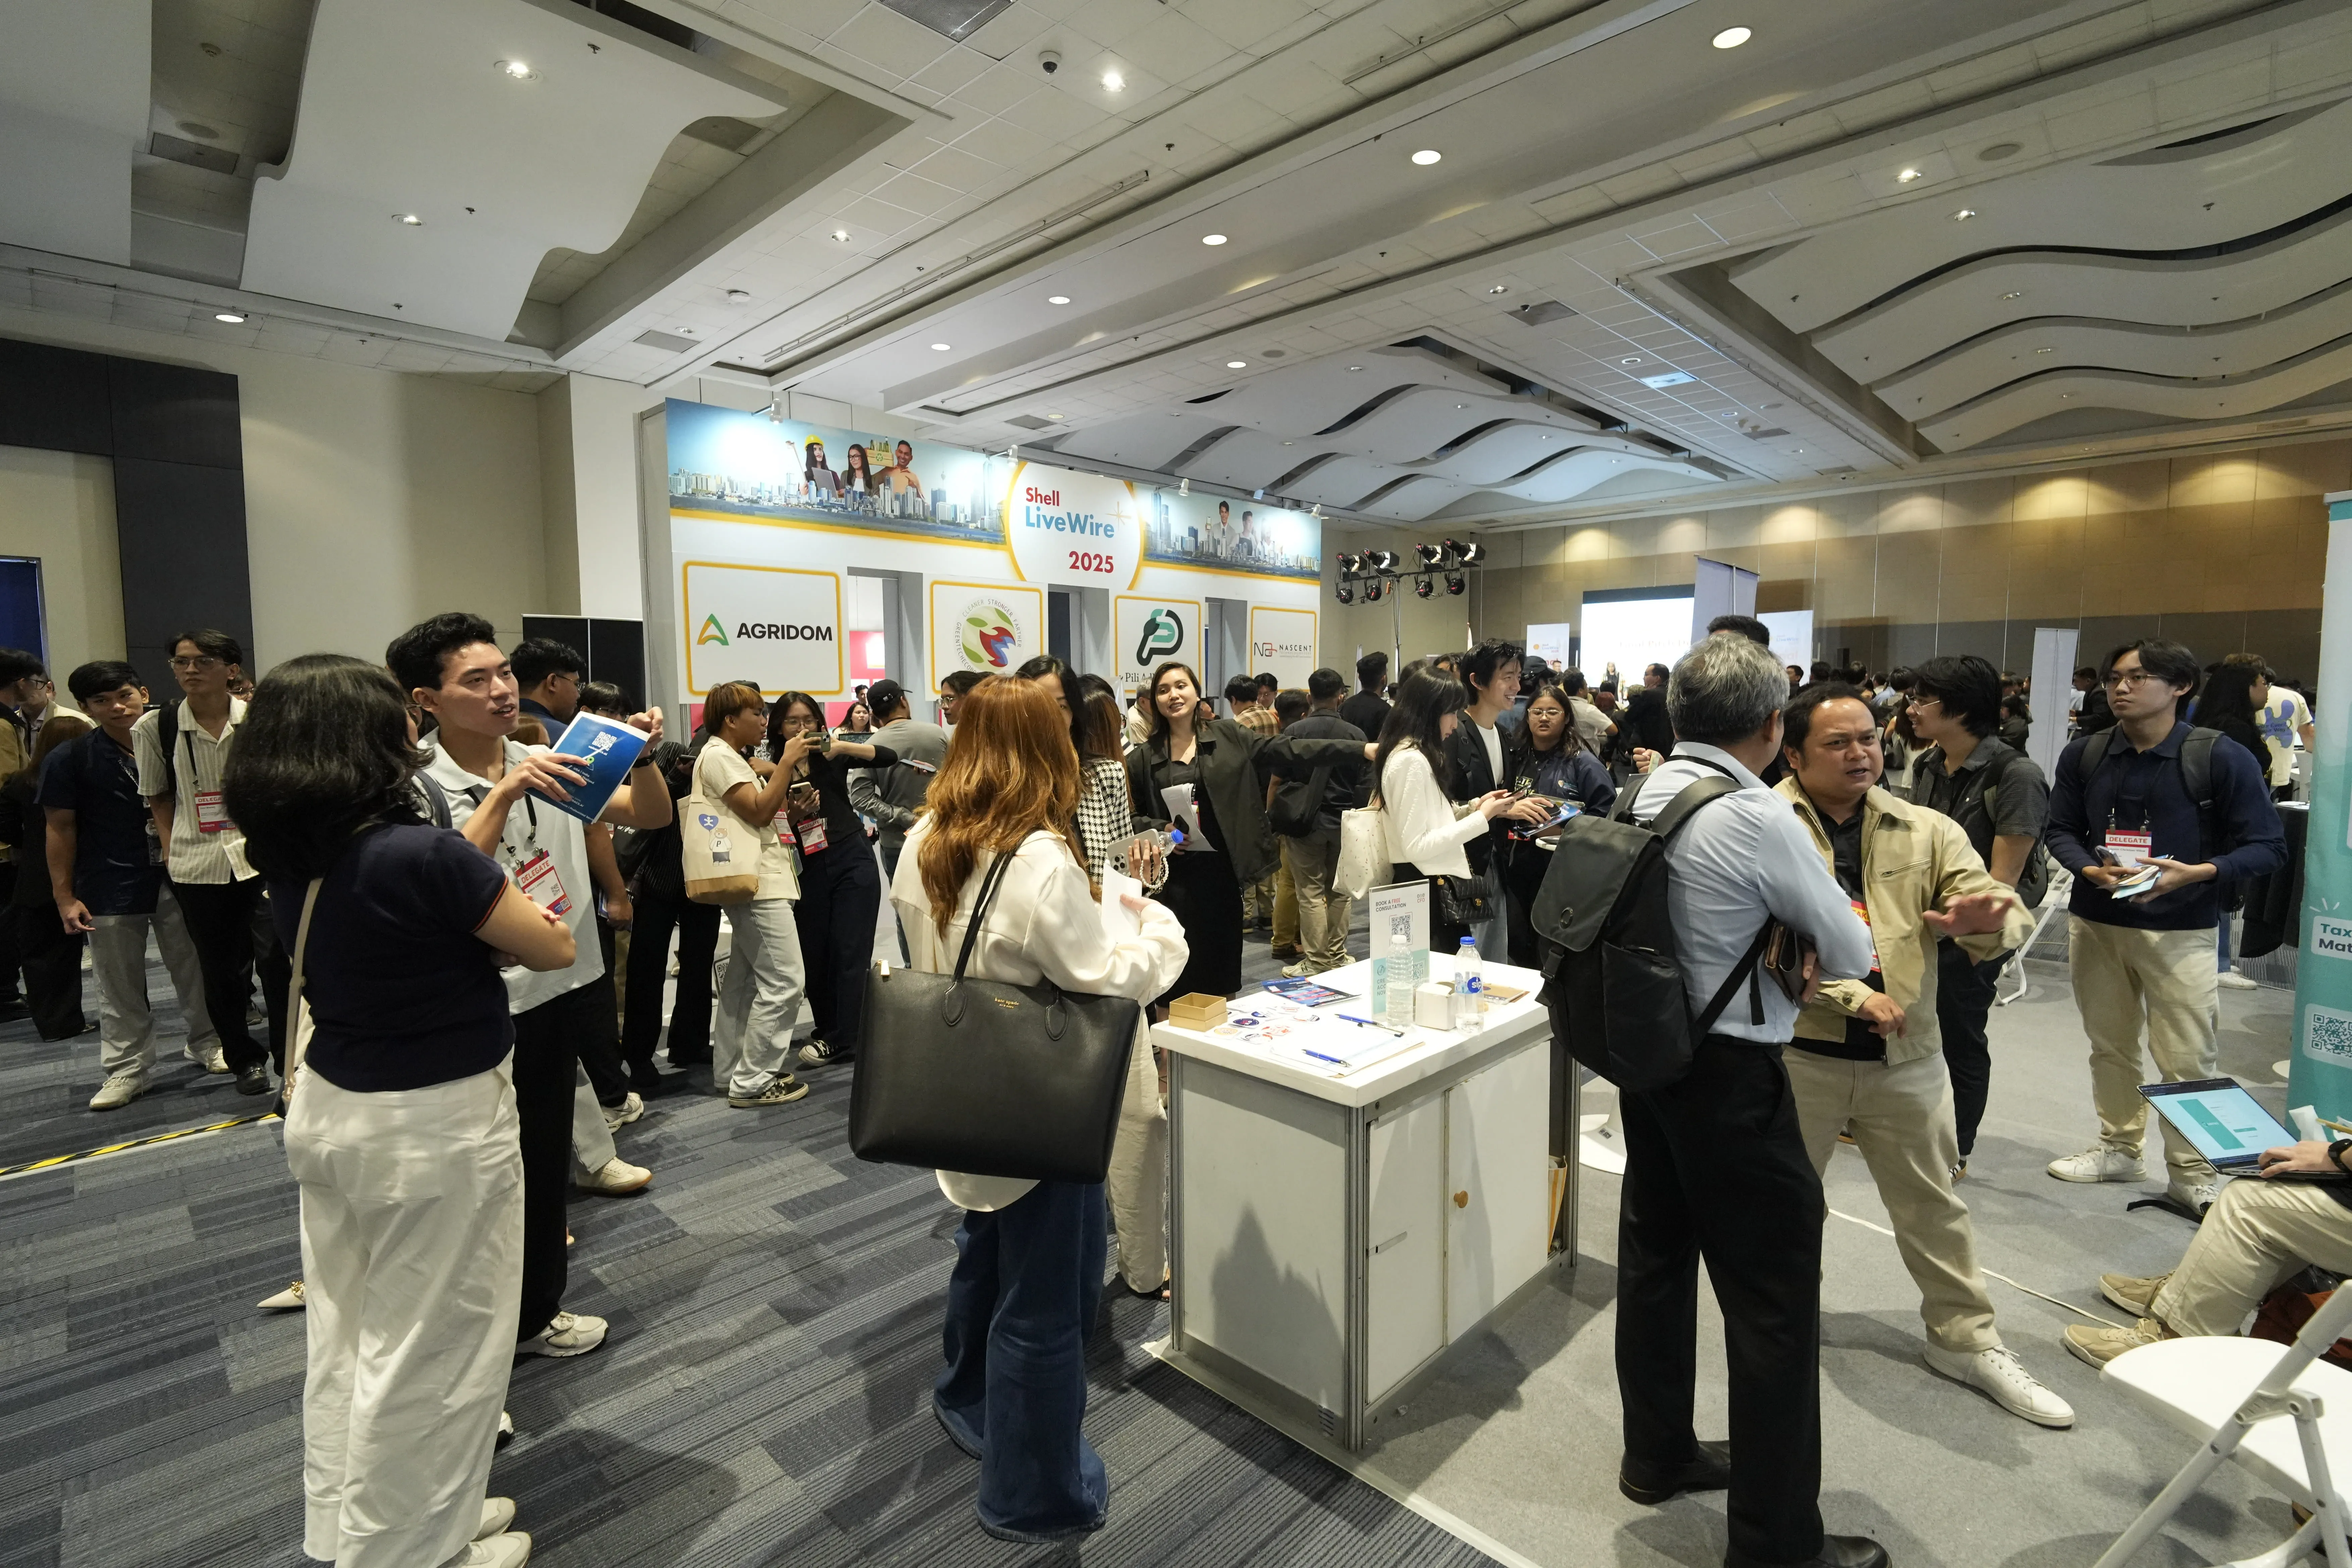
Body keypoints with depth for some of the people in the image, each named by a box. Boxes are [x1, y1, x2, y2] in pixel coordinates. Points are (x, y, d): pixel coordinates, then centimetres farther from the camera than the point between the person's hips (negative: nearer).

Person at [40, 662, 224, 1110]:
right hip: (110, 891, -1)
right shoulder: (69, 760, -4)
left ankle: (206, 1043, 28)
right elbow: (61, 829, 0)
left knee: (195, 969, 12)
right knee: (120, 987, 7)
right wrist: (65, 896, -2)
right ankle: (126, 1070, 18)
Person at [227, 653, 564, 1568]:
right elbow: (553, 949, -16)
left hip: (329, 1111, 8)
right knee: (427, 1352, 11)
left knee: (349, 1336, 22)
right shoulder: (416, 855, -26)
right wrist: (505, 921, 2)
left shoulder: (290, 859, -2)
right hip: (432, 1128, -8)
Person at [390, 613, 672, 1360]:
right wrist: (504, 792, -34)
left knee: (544, 1164, 20)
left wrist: (642, 757, -18)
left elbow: (652, 816, -1)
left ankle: (535, 1311, 41)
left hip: (556, 993, 6)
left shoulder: (552, 766, 2)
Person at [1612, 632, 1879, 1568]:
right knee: (1774, 1299, 6)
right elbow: (1853, 956, -8)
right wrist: (1800, 944, 10)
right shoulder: (1759, 818, -19)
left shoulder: (1646, 798, 2)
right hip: (1732, 1075, -8)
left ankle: (1658, 1455, 39)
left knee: (1657, 1256, 20)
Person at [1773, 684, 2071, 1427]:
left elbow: (2010, 917, -4)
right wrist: (1852, 995, -21)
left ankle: (1966, 1340, 39)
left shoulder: (1925, 831, 2)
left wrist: (1986, 920, -27)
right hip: (1800, 1051, -3)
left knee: (1932, 1205, 19)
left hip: (1905, 1056, 3)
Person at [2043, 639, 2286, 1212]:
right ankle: (2119, 1147, 30)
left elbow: (2267, 846, -6)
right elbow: (2061, 831, 7)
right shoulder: (2083, 755, 1)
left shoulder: (2221, 758, -8)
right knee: (2110, 1045, 14)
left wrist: (2199, 872, -22)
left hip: (2180, 930, -3)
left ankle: (2192, 1173, 16)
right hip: (2095, 922, 3)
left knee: (2187, 1058, 0)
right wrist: (2091, 870, -13)